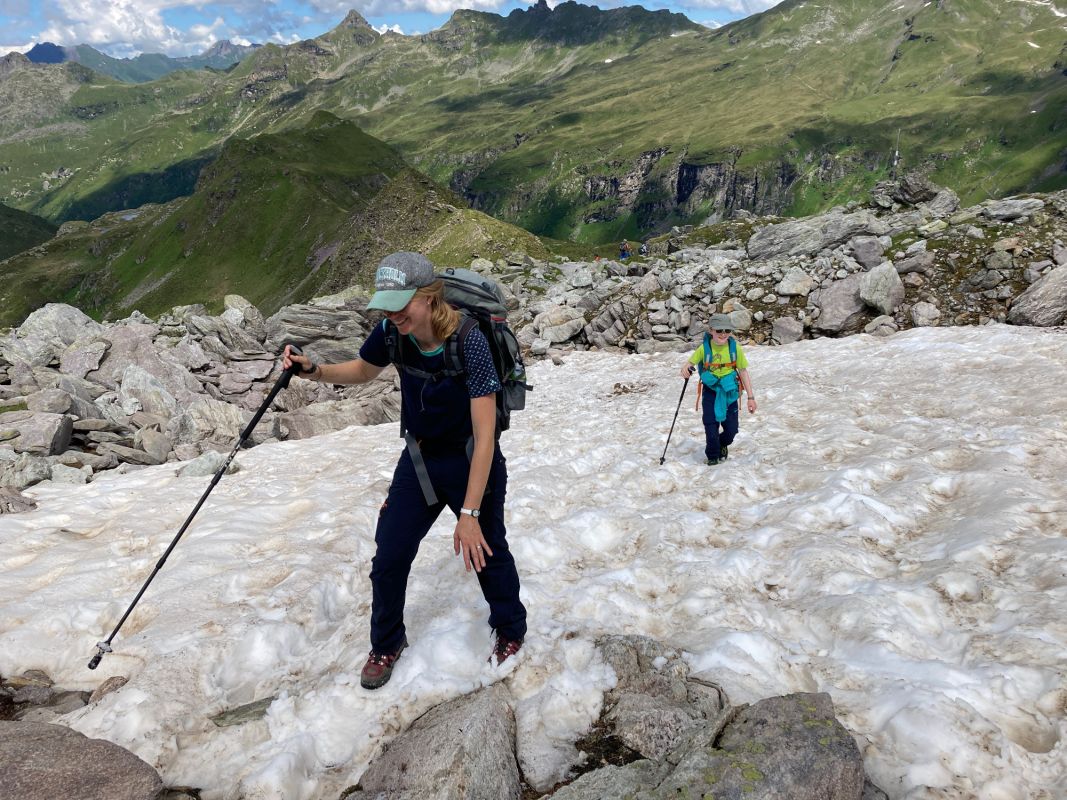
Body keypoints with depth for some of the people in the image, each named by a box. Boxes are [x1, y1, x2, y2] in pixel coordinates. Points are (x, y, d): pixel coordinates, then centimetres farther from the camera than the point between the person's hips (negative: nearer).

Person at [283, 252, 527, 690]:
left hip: (471, 462, -4)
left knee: (486, 550, 10)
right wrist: (313, 370, -10)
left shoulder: (469, 342, -31)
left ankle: (510, 630, 39)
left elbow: (485, 438, -30)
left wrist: (469, 514, -30)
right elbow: (363, 371, 9)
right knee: (389, 557, 4)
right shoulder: (391, 332, -15)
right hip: (419, 457, 4)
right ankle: (386, 642, 31)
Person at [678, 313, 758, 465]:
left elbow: (743, 372, -1)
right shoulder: (704, 348, -10)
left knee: (731, 429, 3)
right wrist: (685, 369, -30)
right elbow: (690, 362, -3)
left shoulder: (735, 348, -7)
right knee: (710, 426, -3)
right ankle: (712, 456, 23)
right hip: (710, 390, -1)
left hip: (729, 391, 1)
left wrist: (751, 397, -1)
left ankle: (723, 444, 38)